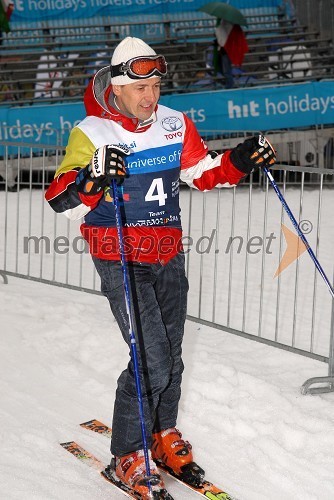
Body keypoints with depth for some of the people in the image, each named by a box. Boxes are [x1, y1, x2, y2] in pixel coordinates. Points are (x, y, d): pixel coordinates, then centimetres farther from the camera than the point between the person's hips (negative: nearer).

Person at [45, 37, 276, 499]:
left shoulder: (174, 124, 3)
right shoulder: (92, 132, -13)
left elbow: (204, 173, 16)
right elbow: (62, 202, -19)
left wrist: (241, 161, -1)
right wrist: (93, 179, -38)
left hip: (169, 256, 6)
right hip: (121, 261, -6)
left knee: (171, 356, 15)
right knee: (152, 359, -12)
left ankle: (164, 437, 37)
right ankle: (127, 457, 6)